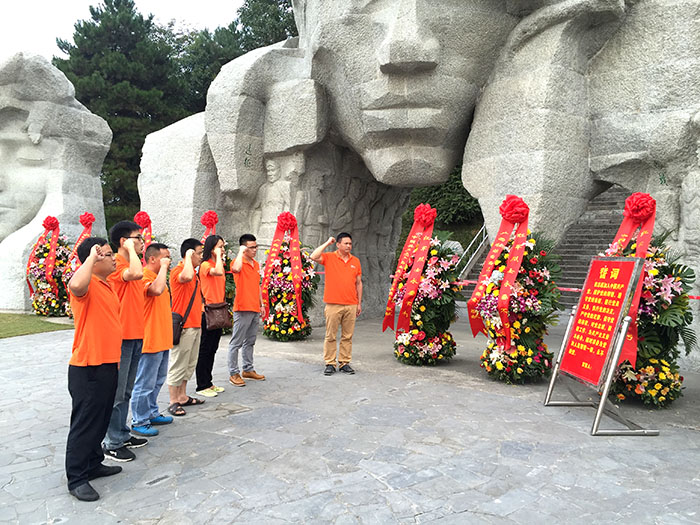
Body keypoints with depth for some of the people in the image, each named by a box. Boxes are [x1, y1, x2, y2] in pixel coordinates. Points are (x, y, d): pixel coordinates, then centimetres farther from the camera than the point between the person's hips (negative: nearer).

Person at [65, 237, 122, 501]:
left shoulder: (107, 285, 12)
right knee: (85, 423, 2)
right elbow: (75, 285, -44)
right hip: (88, 369, -9)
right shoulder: (88, 284, -17)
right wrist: (91, 257, -33)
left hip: (108, 365, 9)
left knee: (101, 420, 19)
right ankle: (76, 479, 14)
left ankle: (93, 464, 34)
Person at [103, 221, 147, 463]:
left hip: (135, 337, 9)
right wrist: (130, 250, -20)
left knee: (126, 392, 17)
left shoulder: (130, 264, 14)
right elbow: (136, 273, -36)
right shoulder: (116, 264, -14)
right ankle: (112, 443, 11)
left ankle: (122, 434, 28)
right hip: (121, 338, -9)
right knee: (116, 393, 0)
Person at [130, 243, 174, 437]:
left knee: (157, 381, 19)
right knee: (145, 383, 0)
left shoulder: (158, 277, 16)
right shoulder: (145, 277, -16)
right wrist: (163, 267, -25)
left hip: (162, 340, 10)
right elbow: (156, 290, -39)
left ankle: (151, 413, 31)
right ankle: (139, 422, 10)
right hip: (150, 340, -10)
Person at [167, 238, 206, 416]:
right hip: (183, 326, -9)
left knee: (190, 364, 15)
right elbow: (186, 277, -38)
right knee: (178, 364, -2)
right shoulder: (178, 271, -12)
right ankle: (173, 401, 7)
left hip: (194, 326, 9)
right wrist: (188, 256, -23)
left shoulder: (194, 272, 16)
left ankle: (183, 396, 25)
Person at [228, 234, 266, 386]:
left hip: (255, 309, 8)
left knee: (250, 342, 15)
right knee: (236, 343, -2)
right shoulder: (238, 262, -9)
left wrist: (261, 304, 20)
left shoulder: (256, 264, 16)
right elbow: (236, 268, -35)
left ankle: (248, 369, 25)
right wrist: (241, 252, -21)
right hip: (242, 309, -8)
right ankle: (234, 373, 4)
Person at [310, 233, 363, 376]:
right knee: (330, 336, 2)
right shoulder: (329, 257, 1)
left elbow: (358, 283, 15)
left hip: (351, 305, 3)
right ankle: (330, 363, 11)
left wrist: (359, 303, 12)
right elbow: (313, 257, -19)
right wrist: (327, 243, -10)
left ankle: (344, 363, 17)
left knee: (348, 336, 7)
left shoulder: (355, 261, 11)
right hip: (333, 305, -3)